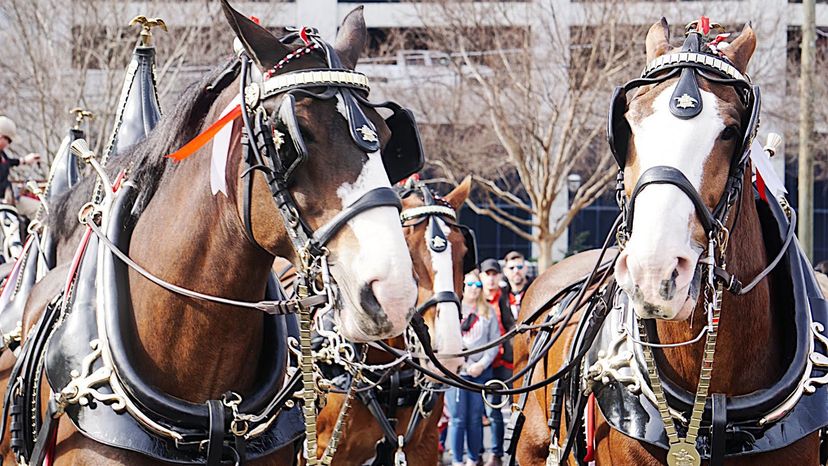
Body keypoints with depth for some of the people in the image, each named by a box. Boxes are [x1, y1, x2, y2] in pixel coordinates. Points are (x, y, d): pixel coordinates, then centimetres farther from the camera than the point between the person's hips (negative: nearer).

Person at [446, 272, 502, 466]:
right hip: (456, 369, -2)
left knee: (475, 418, 5)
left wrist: (482, 364, -8)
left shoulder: (488, 312, 9)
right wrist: (464, 365, -9)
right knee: (457, 418, -3)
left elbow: (495, 342, 6)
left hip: (481, 371, 2)